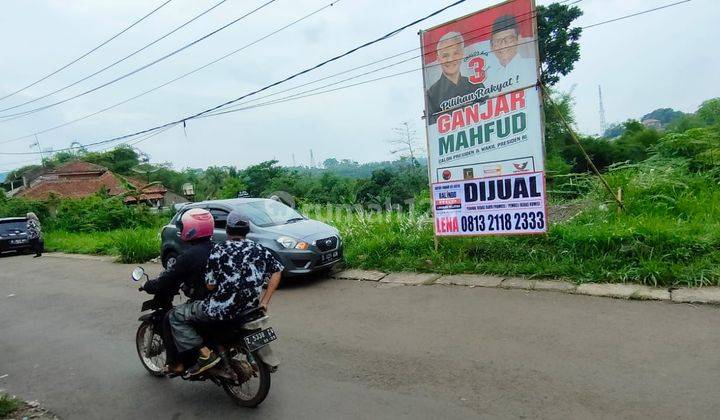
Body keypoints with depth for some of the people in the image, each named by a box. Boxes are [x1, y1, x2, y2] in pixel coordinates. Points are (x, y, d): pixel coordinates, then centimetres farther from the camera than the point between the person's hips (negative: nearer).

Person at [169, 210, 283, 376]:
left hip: (222, 309, -6)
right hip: (250, 307, 6)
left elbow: (210, 285, -11)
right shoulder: (260, 249, 3)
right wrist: (264, 301, 7)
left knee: (176, 316, 9)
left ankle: (205, 353, -3)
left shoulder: (219, 249, -10)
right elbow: (277, 271, 6)